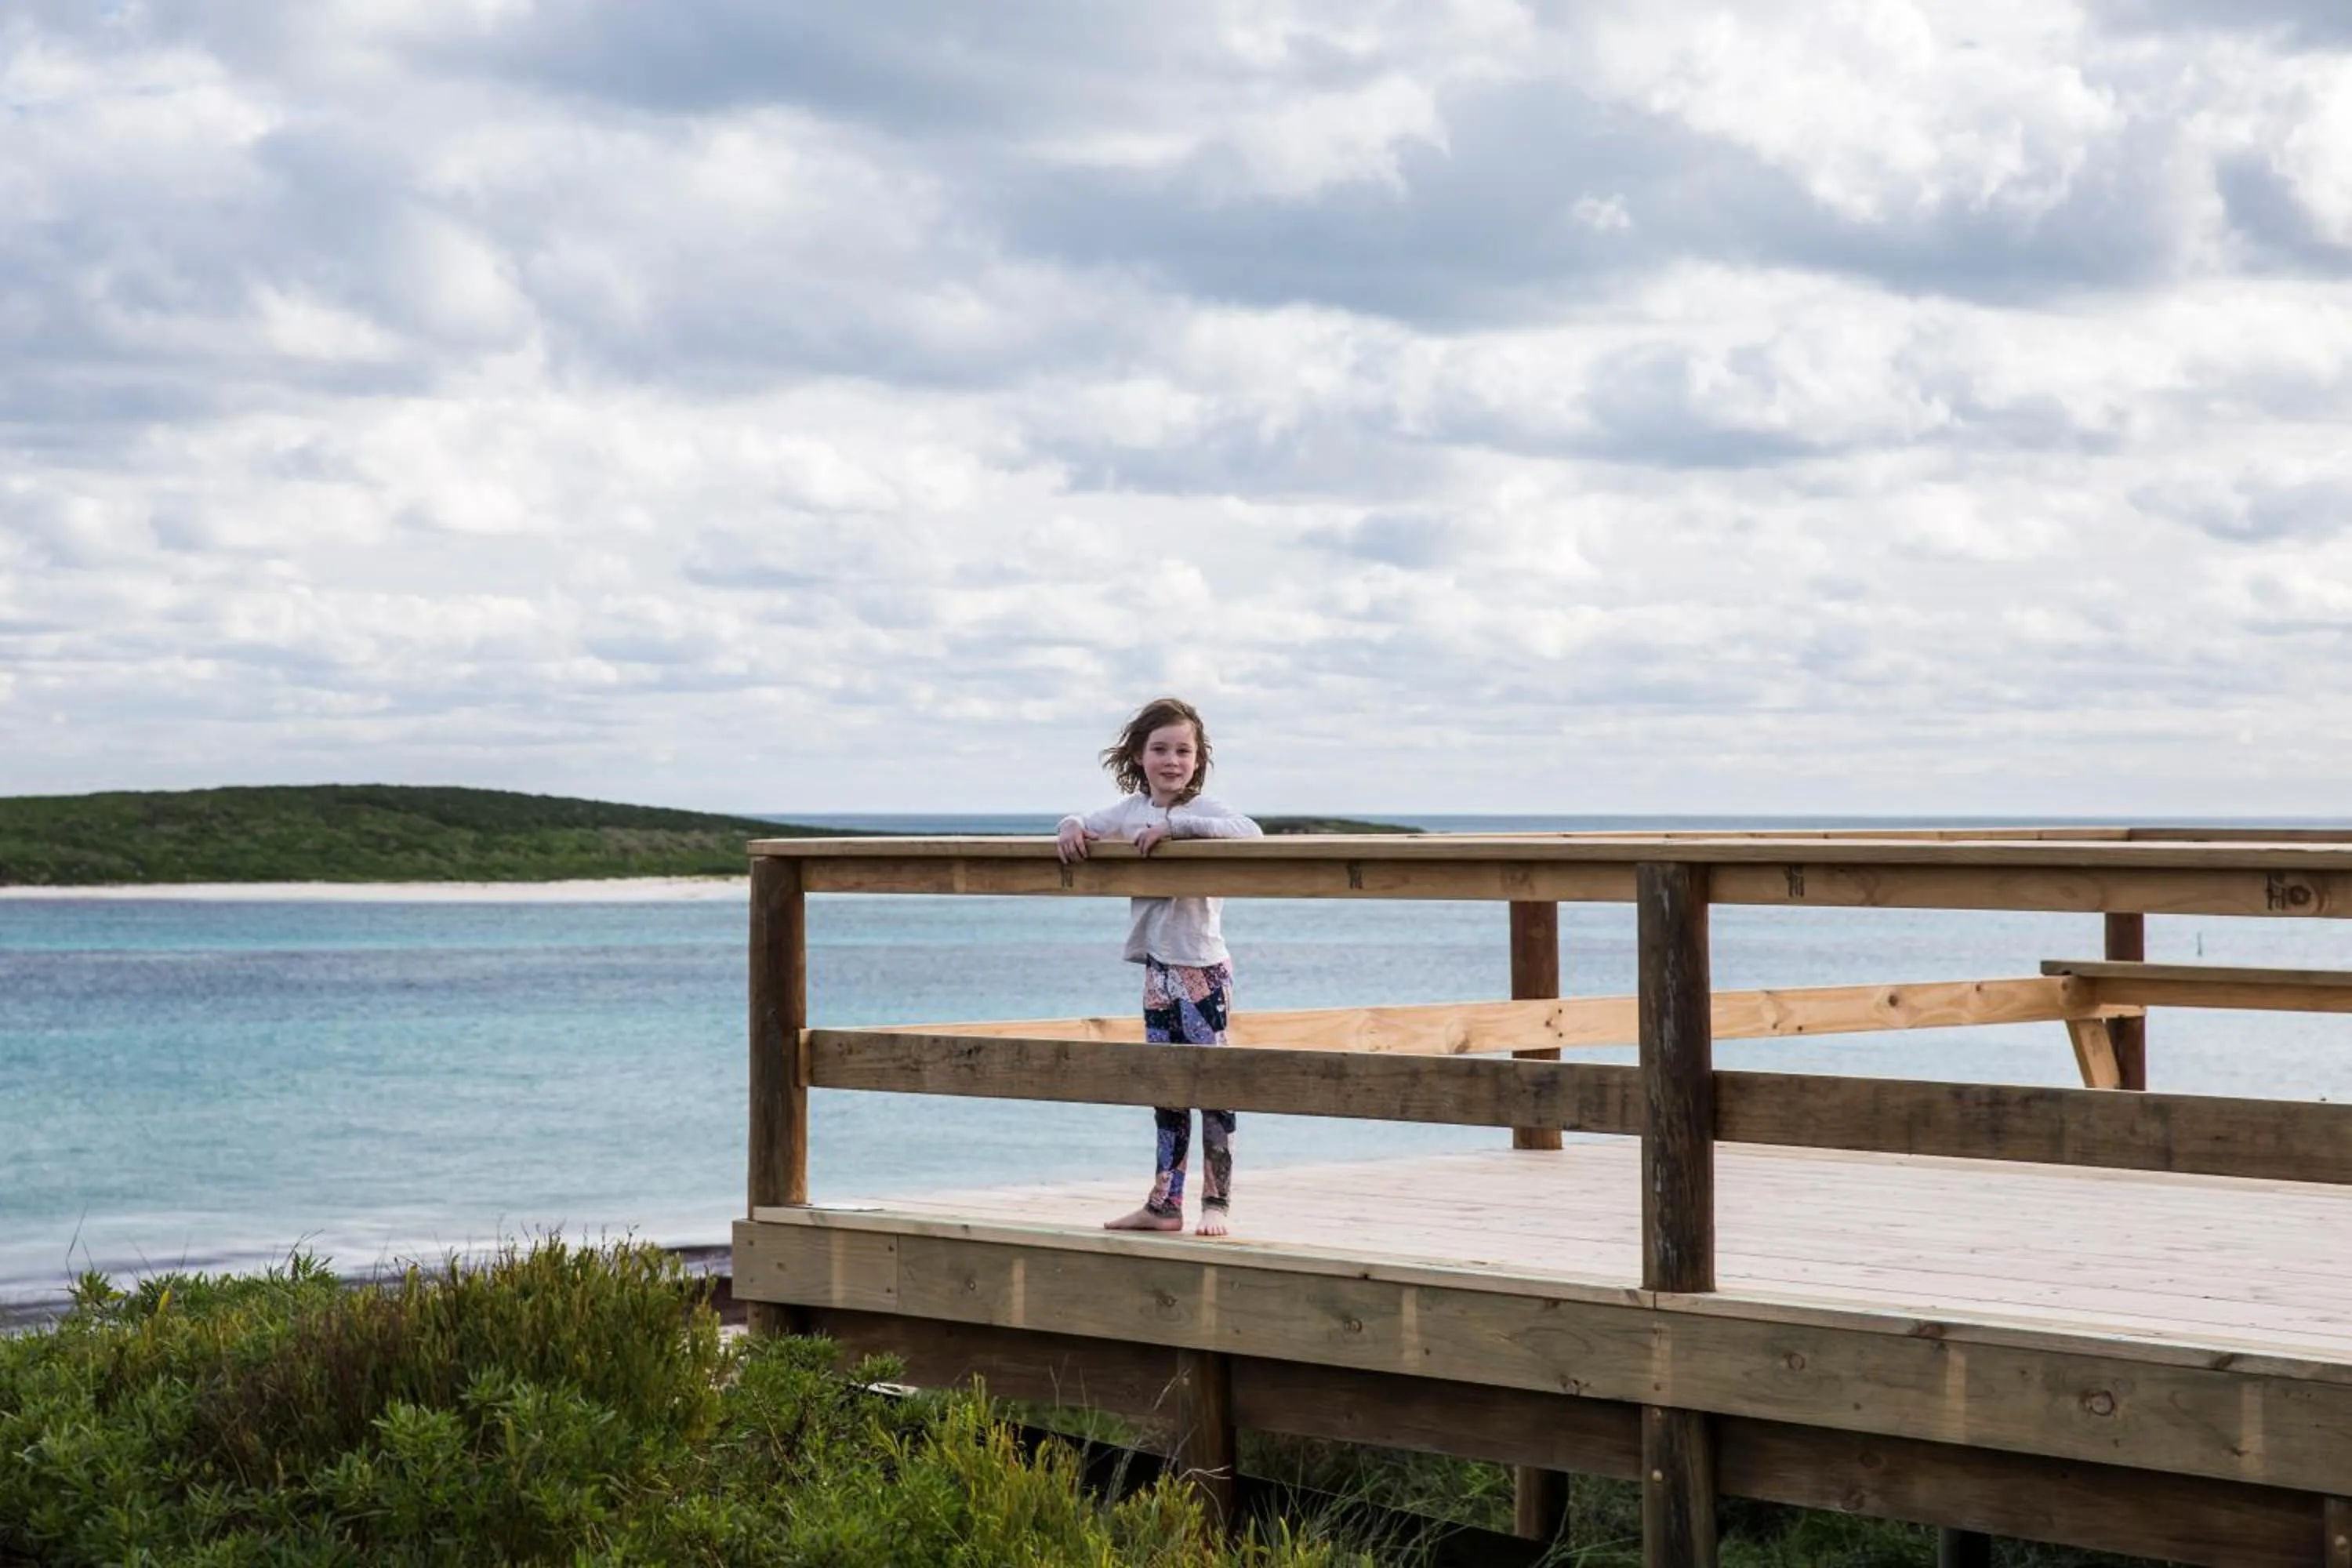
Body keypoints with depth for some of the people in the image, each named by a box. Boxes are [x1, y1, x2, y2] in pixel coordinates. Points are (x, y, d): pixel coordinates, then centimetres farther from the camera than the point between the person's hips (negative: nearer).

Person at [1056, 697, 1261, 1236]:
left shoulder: (1201, 811, -10)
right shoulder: (1132, 810, 8)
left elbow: (1248, 832, -28)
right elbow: (1090, 826, 22)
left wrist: (1174, 826, -30)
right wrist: (1072, 828, -3)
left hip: (1202, 967, -6)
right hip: (1158, 967, 6)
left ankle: (1217, 1203, 2)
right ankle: (1165, 1203, 17)